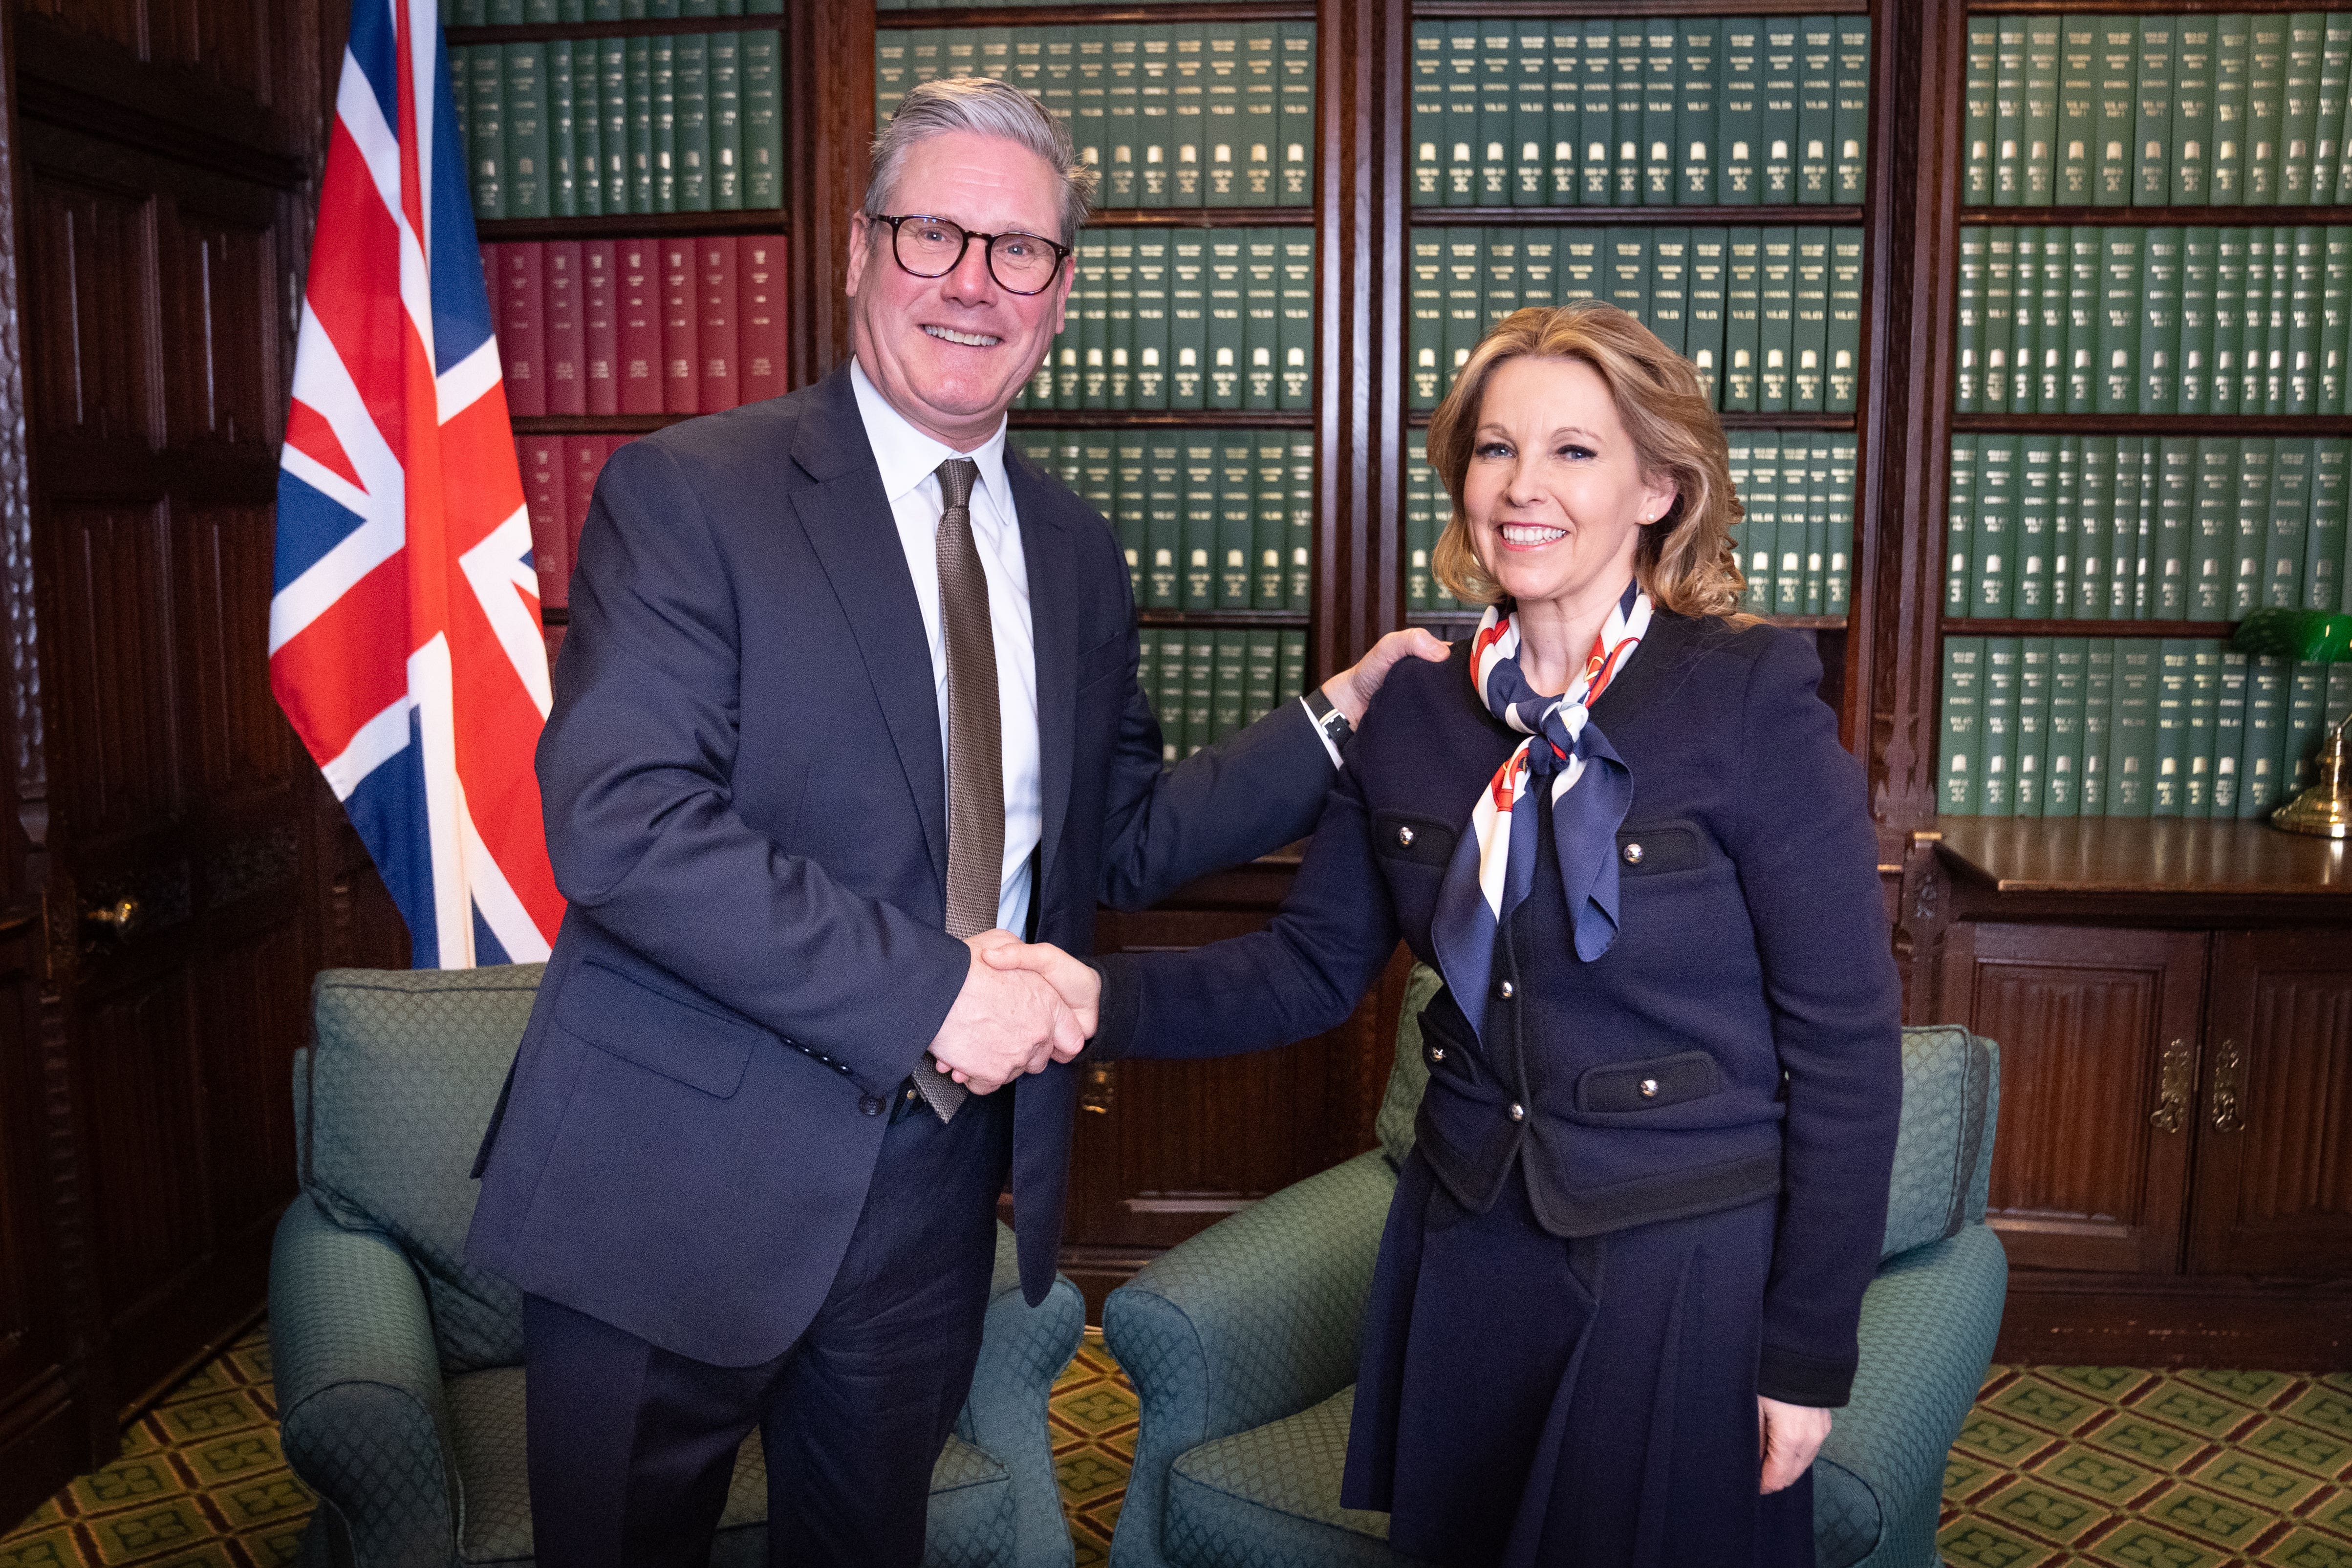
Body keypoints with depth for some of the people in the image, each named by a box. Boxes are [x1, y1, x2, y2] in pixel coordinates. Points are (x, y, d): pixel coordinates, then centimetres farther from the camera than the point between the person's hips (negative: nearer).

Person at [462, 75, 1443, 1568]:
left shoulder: (1075, 550, 8)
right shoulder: (688, 493, -11)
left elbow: (1118, 839, 13)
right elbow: (620, 821, -22)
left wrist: (1337, 721, 3)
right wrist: (929, 990, -25)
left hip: (942, 1178, 5)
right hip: (686, 1180, -4)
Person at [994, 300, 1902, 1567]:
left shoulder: (1755, 702, -14)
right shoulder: (1415, 710, 0)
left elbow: (1845, 1042, -12)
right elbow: (1313, 966, 3)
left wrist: (1809, 1352, -10)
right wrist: (1107, 998, -15)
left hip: (1685, 1269, -4)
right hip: (1467, 1243, 5)